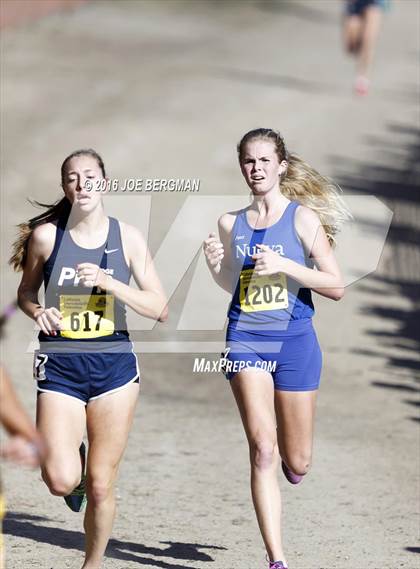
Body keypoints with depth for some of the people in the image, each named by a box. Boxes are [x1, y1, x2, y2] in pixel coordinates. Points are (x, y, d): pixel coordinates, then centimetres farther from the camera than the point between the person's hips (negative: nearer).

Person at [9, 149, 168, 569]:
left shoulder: (127, 237, 1)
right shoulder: (45, 235, -1)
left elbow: (159, 308, 0)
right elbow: (25, 292, 14)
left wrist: (108, 282, -14)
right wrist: (38, 312, -9)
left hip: (114, 364, 1)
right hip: (59, 365, -1)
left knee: (100, 485, 2)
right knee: (61, 480, -16)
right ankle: (75, 467, 20)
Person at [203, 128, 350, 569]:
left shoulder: (303, 218, -3)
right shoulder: (231, 223, 8)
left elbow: (336, 286, -5)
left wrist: (285, 266, -17)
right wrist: (214, 264, 0)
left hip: (294, 340, -1)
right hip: (245, 340, 1)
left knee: (296, 464, 8)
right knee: (262, 451, -14)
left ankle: (288, 455, 47)